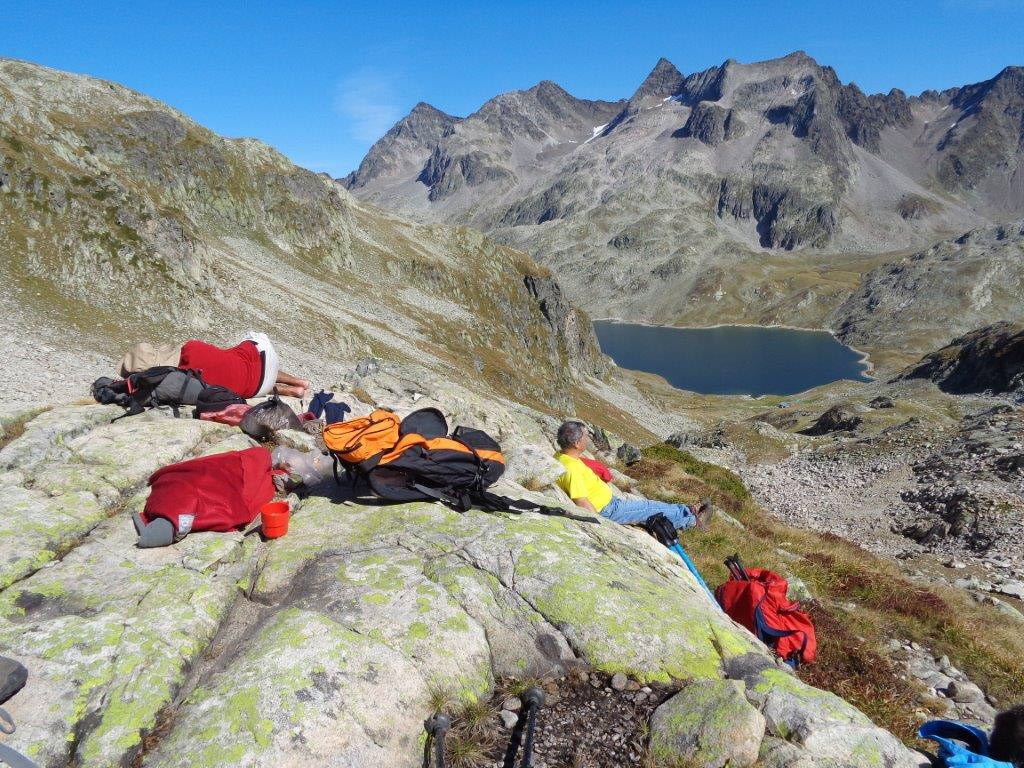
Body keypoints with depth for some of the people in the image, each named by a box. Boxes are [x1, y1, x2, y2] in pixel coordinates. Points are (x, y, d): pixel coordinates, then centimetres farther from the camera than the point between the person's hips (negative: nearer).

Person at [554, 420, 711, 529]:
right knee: (651, 508, 5)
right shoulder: (572, 470, -35)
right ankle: (693, 519, 23)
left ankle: (687, 513, 30)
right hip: (606, 510, -9)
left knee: (648, 504, 17)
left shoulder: (561, 456, -4)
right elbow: (582, 503, -33)